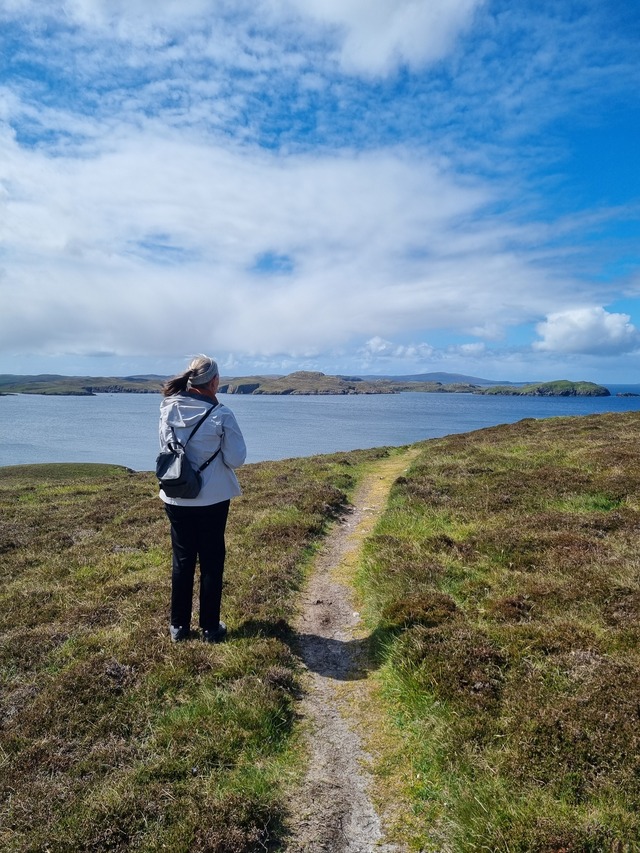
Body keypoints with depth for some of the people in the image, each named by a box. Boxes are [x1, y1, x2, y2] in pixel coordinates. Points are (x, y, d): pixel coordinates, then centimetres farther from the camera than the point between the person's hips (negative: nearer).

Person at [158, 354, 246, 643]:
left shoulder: (168, 410, -7)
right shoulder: (221, 415, -18)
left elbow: (165, 449, 6)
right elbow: (236, 459, -10)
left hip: (176, 499, 3)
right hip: (212, 500, -3)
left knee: (181, 559, 17)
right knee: (211, 562, 12)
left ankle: (179, 625, 27)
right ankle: (210, 627, 23)